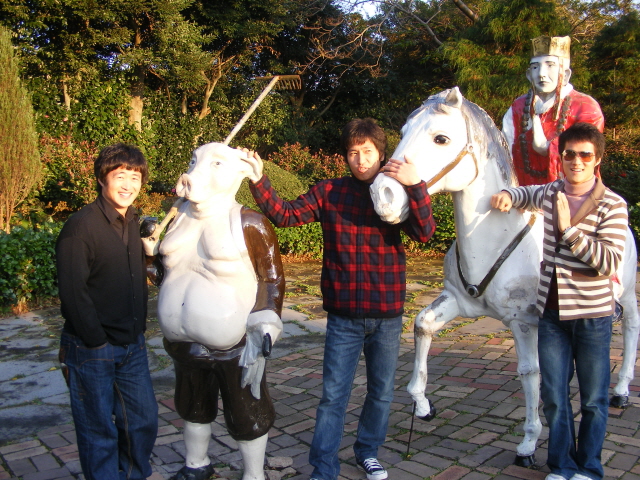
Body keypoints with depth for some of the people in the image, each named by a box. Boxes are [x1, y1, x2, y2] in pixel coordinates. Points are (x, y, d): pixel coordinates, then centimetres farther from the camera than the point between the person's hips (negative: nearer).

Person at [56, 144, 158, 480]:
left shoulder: (132, 224, 9)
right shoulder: (81, 226, -15)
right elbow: (72, 293, -17)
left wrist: (139, 330, 8)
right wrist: (98, 342, -14)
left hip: (132, 347, 7)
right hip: (92, 351, -7)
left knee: (144, 420, 15)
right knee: (99, 431, 7)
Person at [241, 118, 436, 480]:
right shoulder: (329, 193, 1)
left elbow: (424, 233, -18)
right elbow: (285, 214, -2)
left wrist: (417, 186, -32)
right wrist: (258, 180, -13)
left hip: (387, 315, 1)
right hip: (343, 317, -1)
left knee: (382, 391, 17)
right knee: (334, 394, 4)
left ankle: (368, 450, 40)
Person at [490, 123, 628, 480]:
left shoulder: (612, 205, -10)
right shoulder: (550, 193, 4)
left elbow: (610, 263, -20)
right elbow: (526, 194, 28)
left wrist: (570, 229, -25)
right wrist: (507, 195, 6)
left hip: (592, 314, -4)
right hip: (551, 312, 4)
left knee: (594, 398, 12)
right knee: (554, 396, 12)